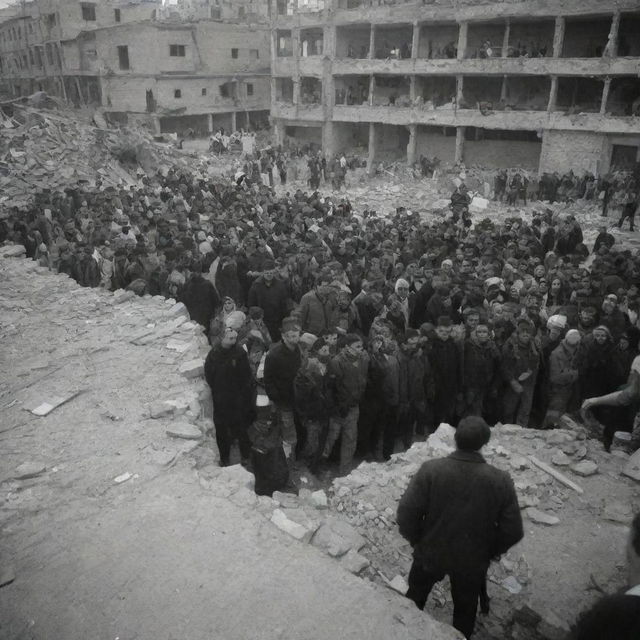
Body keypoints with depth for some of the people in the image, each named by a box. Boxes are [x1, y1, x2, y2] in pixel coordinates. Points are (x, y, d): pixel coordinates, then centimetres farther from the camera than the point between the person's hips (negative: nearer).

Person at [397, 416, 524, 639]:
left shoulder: (430, 470, -24)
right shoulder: (501, 481, -21)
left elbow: (406, 514, -22)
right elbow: (513, 531, -13)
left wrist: (416, 540, -2)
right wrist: (490, 551, 5)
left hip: (430, 554, 1)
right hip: (472, 562, 0)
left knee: (415, 598, 29)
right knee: (465, 610, 28)